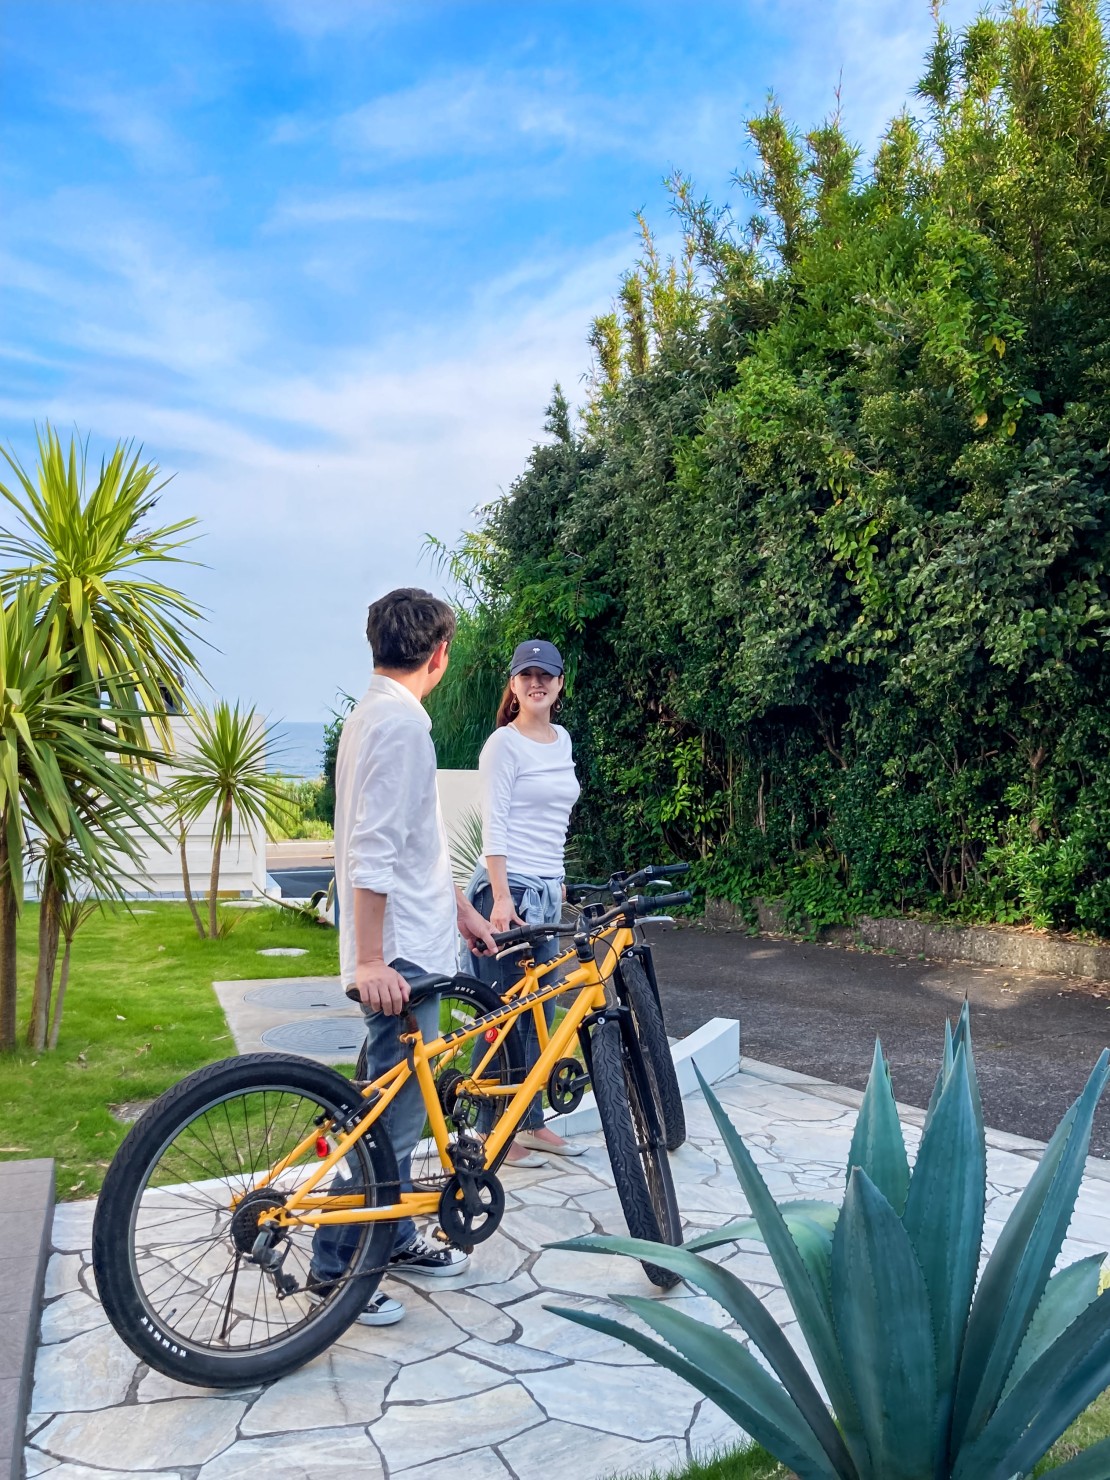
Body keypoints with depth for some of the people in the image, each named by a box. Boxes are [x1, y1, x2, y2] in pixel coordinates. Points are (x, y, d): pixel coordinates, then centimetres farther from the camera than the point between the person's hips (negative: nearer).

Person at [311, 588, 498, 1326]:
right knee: (392, 1116, -2)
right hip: (400, 955, -10)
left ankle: (397, 1238, 32)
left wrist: (461, 907, 24)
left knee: (401, 1105, 19)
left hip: (409, 946, 10)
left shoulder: (381, 713, 14)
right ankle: (335, 1268, 9)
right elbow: (373, 854, -24)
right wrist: (369, 960, -25)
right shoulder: (400, 721, -19)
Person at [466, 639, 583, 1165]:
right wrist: (501, 897, -21)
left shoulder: (562, 740, 13)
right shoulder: (504, 743, -8)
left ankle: (533, 1122, 23)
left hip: (547, 890, 8)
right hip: (507, 888, -8)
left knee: (539, 1012, 12)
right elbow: (493, 825, -14)